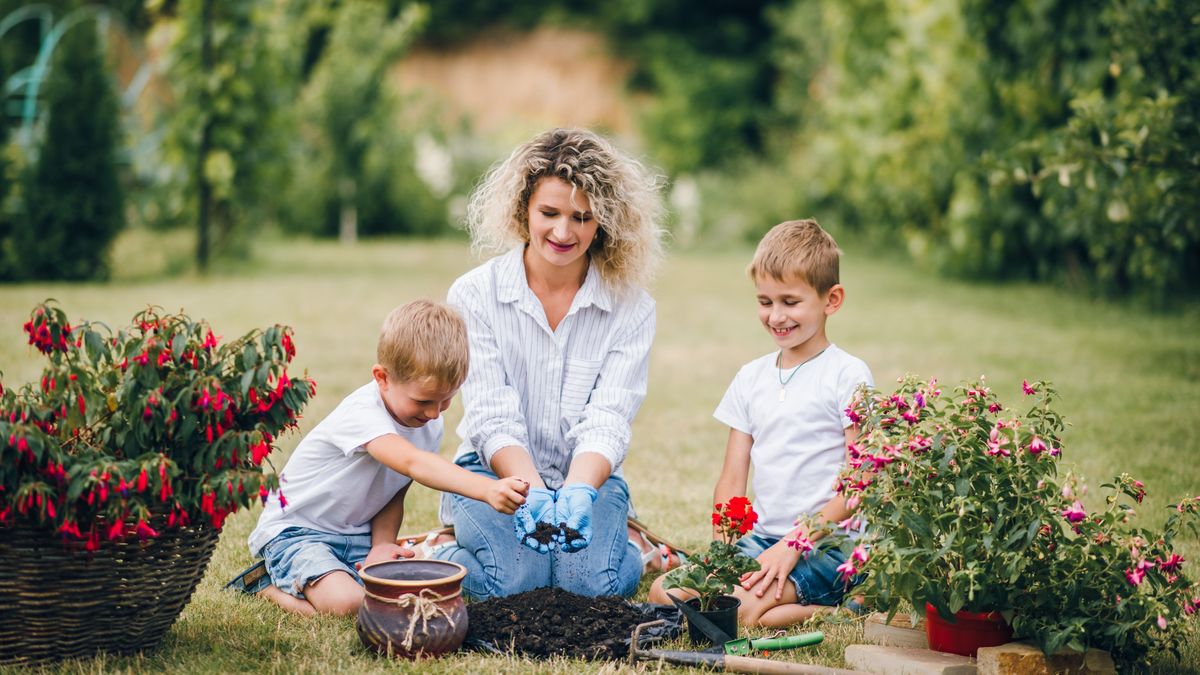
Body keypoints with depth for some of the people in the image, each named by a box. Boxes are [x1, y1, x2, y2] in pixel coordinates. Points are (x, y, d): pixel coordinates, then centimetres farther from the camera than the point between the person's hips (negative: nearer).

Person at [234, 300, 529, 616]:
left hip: (356, 533, 8)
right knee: (348, 602, -32)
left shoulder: (430, 425, -1)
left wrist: (383, 544, -15)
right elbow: (413, 463, -46)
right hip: (296, 530, -8)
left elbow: (395, 493, 6)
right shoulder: (362, 414, -29)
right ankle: (268, 583, 1)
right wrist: (486, 489, -60)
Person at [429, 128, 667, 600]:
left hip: (588, 475, 1)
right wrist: (532, 492, -33)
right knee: (511, 580, -28)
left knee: (594, 581, -27)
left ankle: (632, 546, 10)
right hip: (497, 472, -1)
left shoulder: (633, 309, -5)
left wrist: (577, 494, -34)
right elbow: (493, 419, -14)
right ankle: (449, 551, 7)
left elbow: (607, 422, -13)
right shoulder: (475, 295, -7)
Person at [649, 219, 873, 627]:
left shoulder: (847, 376, -5)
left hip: (825, 543, -7)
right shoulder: (751, 378, 13)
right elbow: (732, 479, 12)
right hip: (761, 536, 7)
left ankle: (834, 611, -8)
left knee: (732, 609, -29)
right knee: (664, 592, -13)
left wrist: (794, 546, -16)